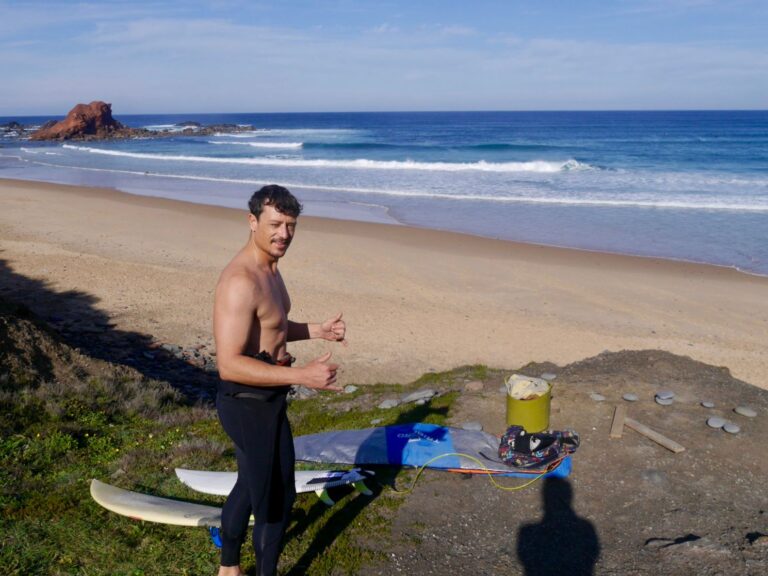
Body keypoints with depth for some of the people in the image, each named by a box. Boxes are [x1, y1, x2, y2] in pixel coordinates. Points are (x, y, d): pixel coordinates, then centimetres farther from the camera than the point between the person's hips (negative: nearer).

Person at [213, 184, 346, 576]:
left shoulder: (269, 270, 5)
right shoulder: (241, 281, -28)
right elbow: (229, 364, -32)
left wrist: (318, 331, 8)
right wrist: (300, 376, -35)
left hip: (265, 398, 10)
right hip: (249, 404, -10)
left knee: (252, 485, 25)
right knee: (277, 498, 6)